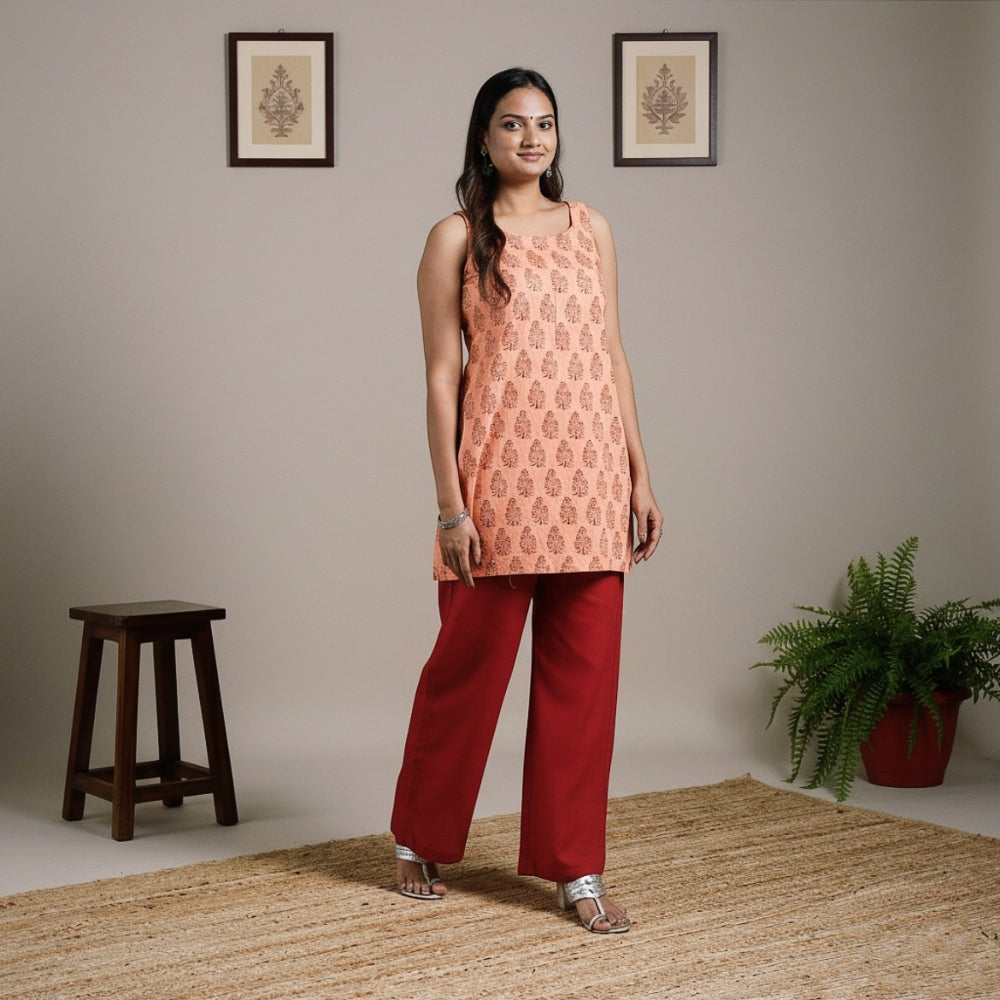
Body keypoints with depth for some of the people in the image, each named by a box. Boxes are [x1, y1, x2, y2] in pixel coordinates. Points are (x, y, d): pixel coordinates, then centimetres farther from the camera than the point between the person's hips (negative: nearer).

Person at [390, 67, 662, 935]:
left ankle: (577, 868, 14)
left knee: (584, 671, 5)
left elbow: (613, 354, 13)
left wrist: (640, 475, 8)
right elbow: (441, 376, -3)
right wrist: (450, 503, -9)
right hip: (501, 475, -4)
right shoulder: (456, 238, 0)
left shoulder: (590, 228, 12)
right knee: (470, 663, 6)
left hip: (589, 475, 4)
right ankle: (422, 838, 27)